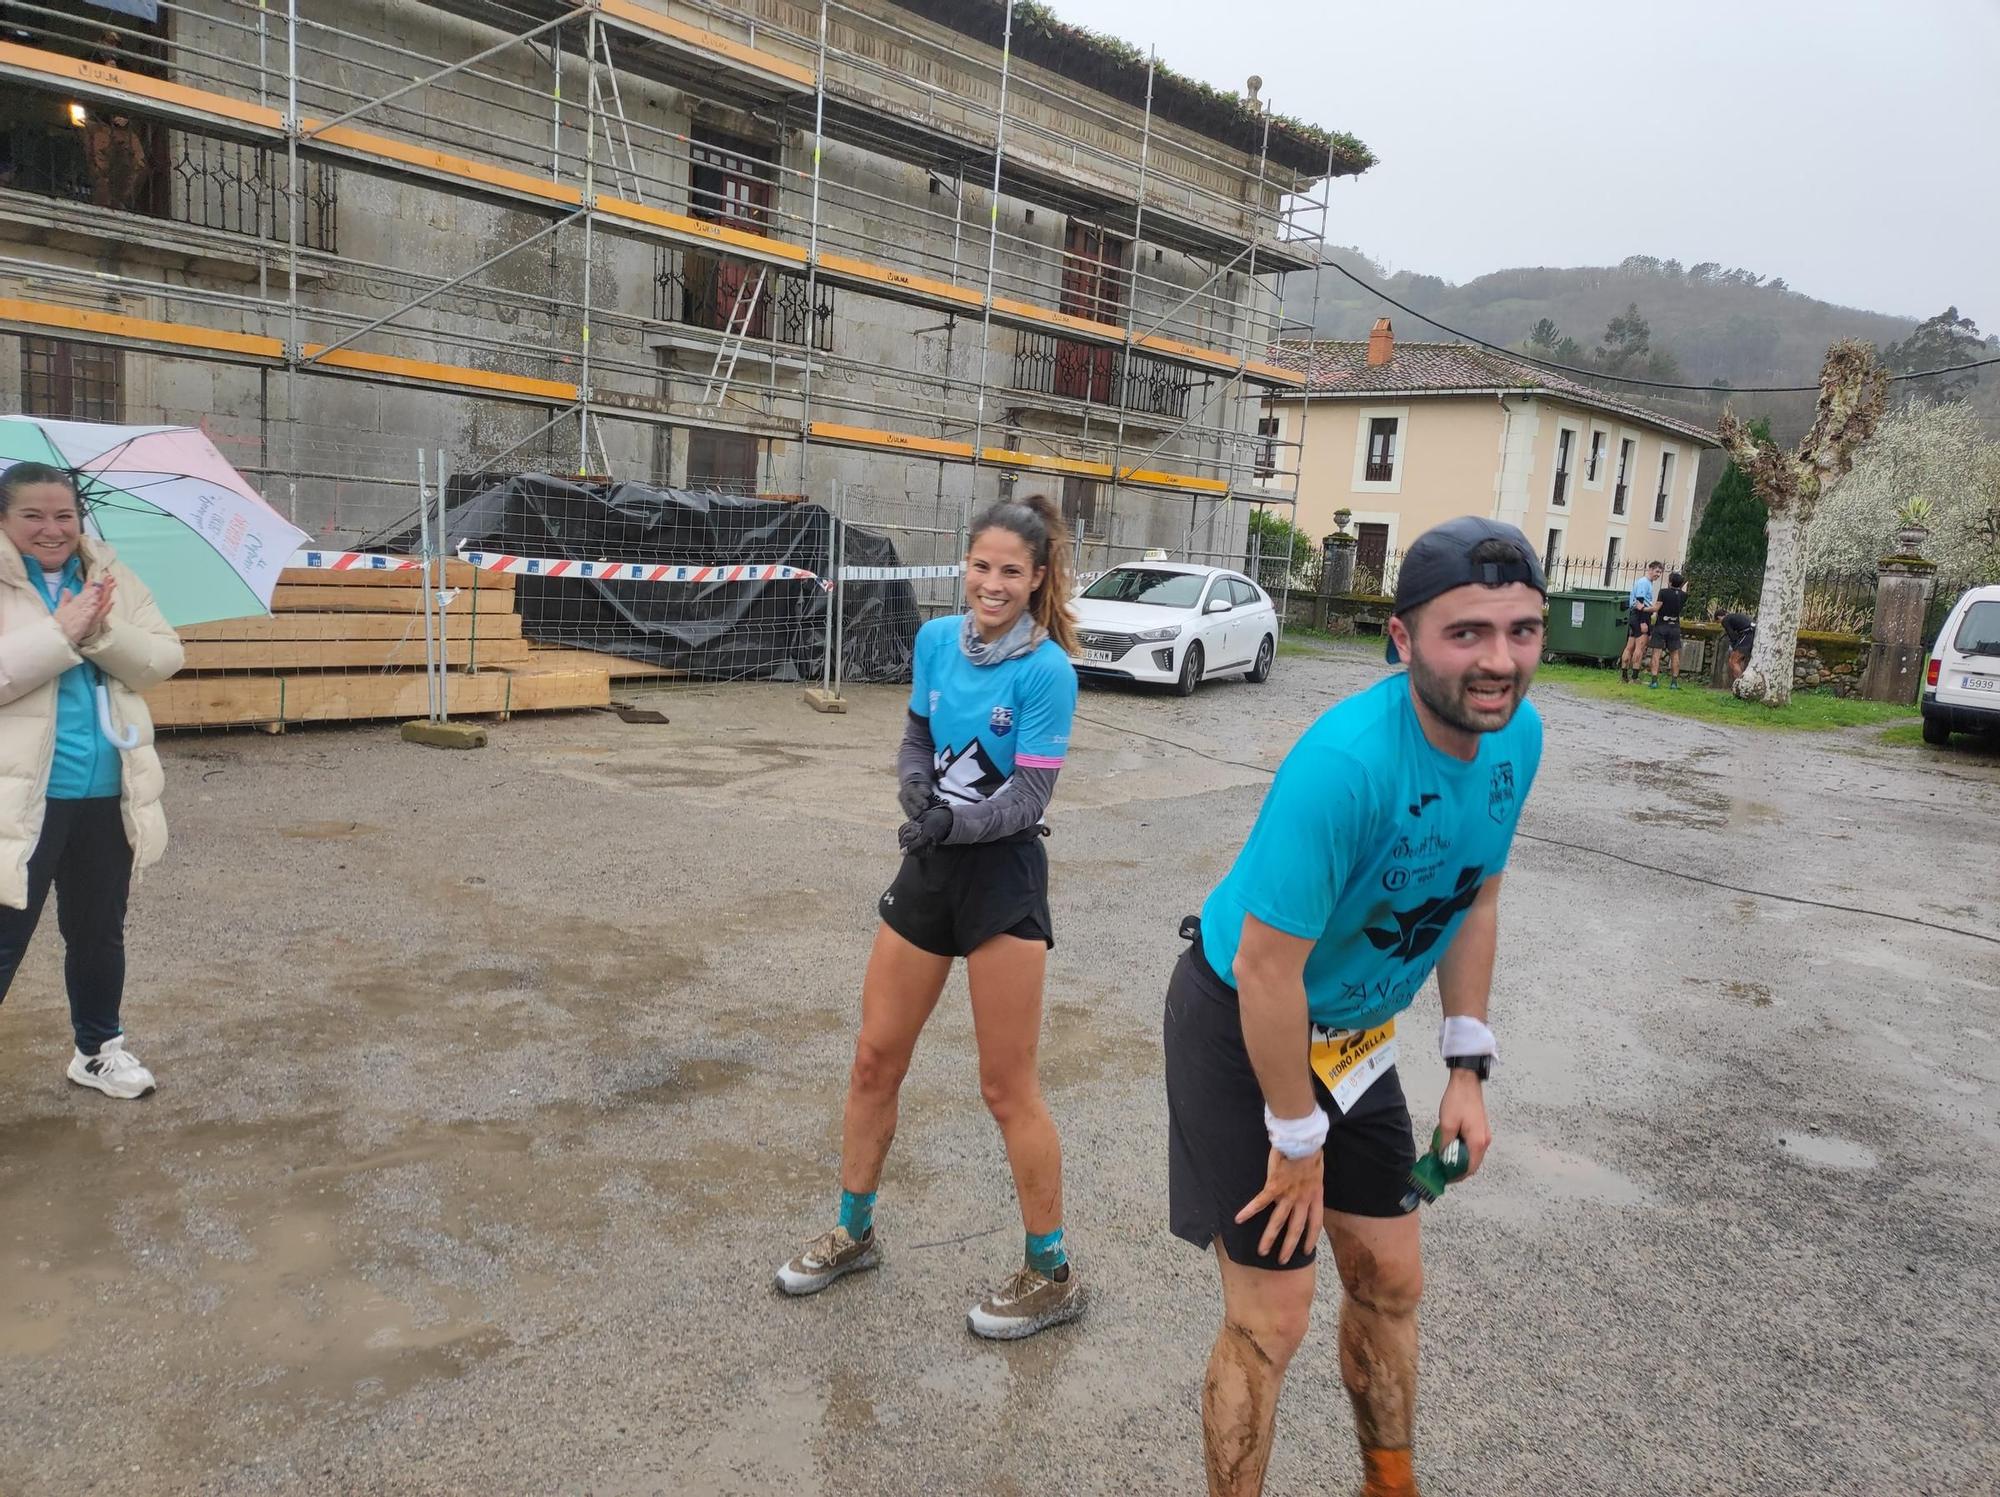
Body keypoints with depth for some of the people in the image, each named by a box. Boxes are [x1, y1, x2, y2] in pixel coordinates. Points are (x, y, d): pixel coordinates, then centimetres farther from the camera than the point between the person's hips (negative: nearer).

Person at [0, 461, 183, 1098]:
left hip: (109, 793, 5)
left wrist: (103, 632, -17)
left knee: (99, 932, 18)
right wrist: (61, 633, -21)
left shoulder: (114, 581, 8)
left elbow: (164, 658, -1)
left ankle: (98, 1048, 35)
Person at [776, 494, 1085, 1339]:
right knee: (875, 1058, 14)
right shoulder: (936, 639, 2)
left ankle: (1053, 1275, 22)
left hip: (1001, 878, -6)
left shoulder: (1046, 671, -15)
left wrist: (953, 823, -29)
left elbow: (1030, 796, -17)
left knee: (1007, 1089, 3)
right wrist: (916, 789, -8)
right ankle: (854, 1231, 36)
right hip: (928, 869, 6)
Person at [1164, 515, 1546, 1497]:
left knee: (1391, 1281, 19)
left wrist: (1468, 1069, 5)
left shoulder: (1517, 734, -9)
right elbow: (1266, 970, -28)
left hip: (1353, 1032, 7)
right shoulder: (1345, 762, -34)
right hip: (1243, 1031, -7)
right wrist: (1298, 1142, -17)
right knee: (1271, 1319, -1)